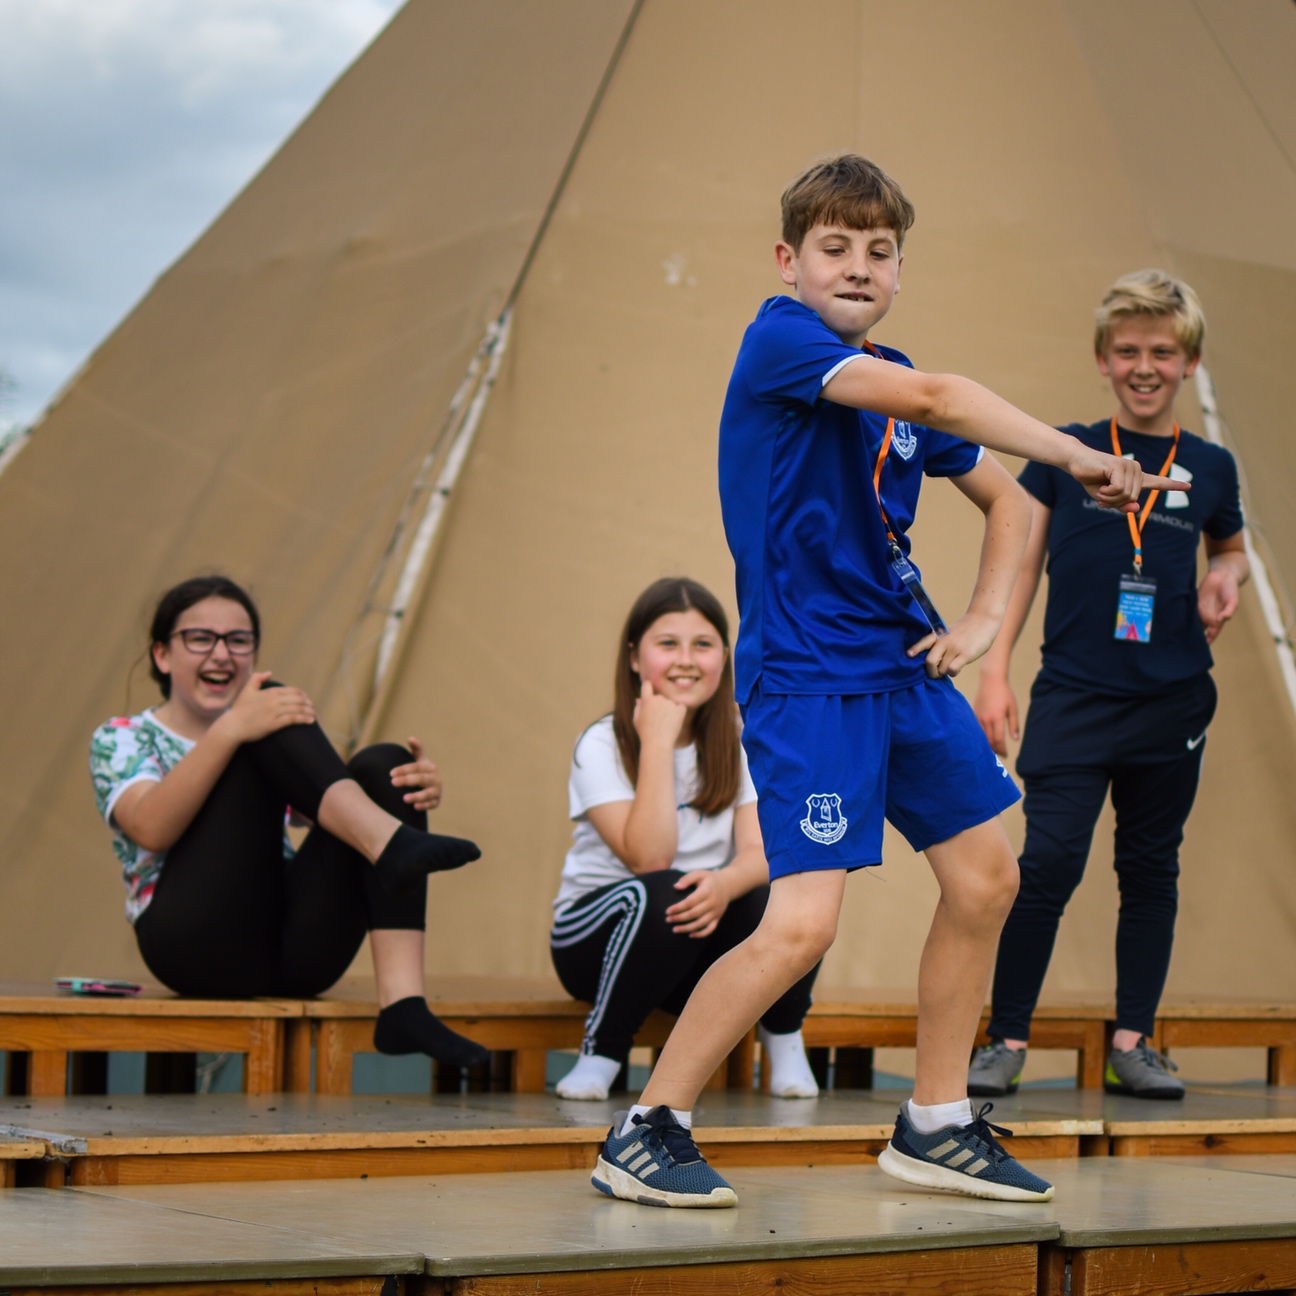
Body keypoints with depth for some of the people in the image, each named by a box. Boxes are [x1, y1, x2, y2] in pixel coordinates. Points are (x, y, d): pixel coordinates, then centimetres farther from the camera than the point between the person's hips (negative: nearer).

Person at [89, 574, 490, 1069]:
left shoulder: (265, 721, 26)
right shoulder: (120, 739, 11)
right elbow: (150, 829, -13)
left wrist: (420, 790, -12)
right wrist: (232, 728, -25)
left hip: (295, 954, 5)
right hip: (195, 948, -5)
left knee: (383, 764, -17)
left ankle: (403, 1002, -34)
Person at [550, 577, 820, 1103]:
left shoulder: (741, 742, 0)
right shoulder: (602, 746, -12)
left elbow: (762, 850, -13)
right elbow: (648, 857, -25)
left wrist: (724, 883, -37)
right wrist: (658, 742, -26)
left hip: (701, 945, 3)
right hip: (597, 935, -3)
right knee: (664, 895, -37)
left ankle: (783, 1040, 0)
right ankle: (600, 1053, -15)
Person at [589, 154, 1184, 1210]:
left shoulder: (896, 381, 11)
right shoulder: (779, 338, -11)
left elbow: (1005, 498, 21)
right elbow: (929, 398, -27)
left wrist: (982, 622, 6)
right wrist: (1079, 456, -25)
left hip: (906, 669, 9)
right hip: (805, 676, -8)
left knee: (986, 882, 11)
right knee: (802, 925, -17)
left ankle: (935, 1127, 25)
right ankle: (646, 1134, -3)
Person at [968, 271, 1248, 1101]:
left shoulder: (1210, 468, 7)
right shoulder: (1063, 454, 2)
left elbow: (1230, 546, 25)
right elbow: (1020, 564, 4)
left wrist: (1228, 576, 1)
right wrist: (994, 670, -3)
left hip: (1173, 704, 3)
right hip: (1073, 697, -3)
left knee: (1152, 868, 8)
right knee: (1049, 862, -10)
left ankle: (1133, 1042, 17)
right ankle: (1007, 1039, 1)